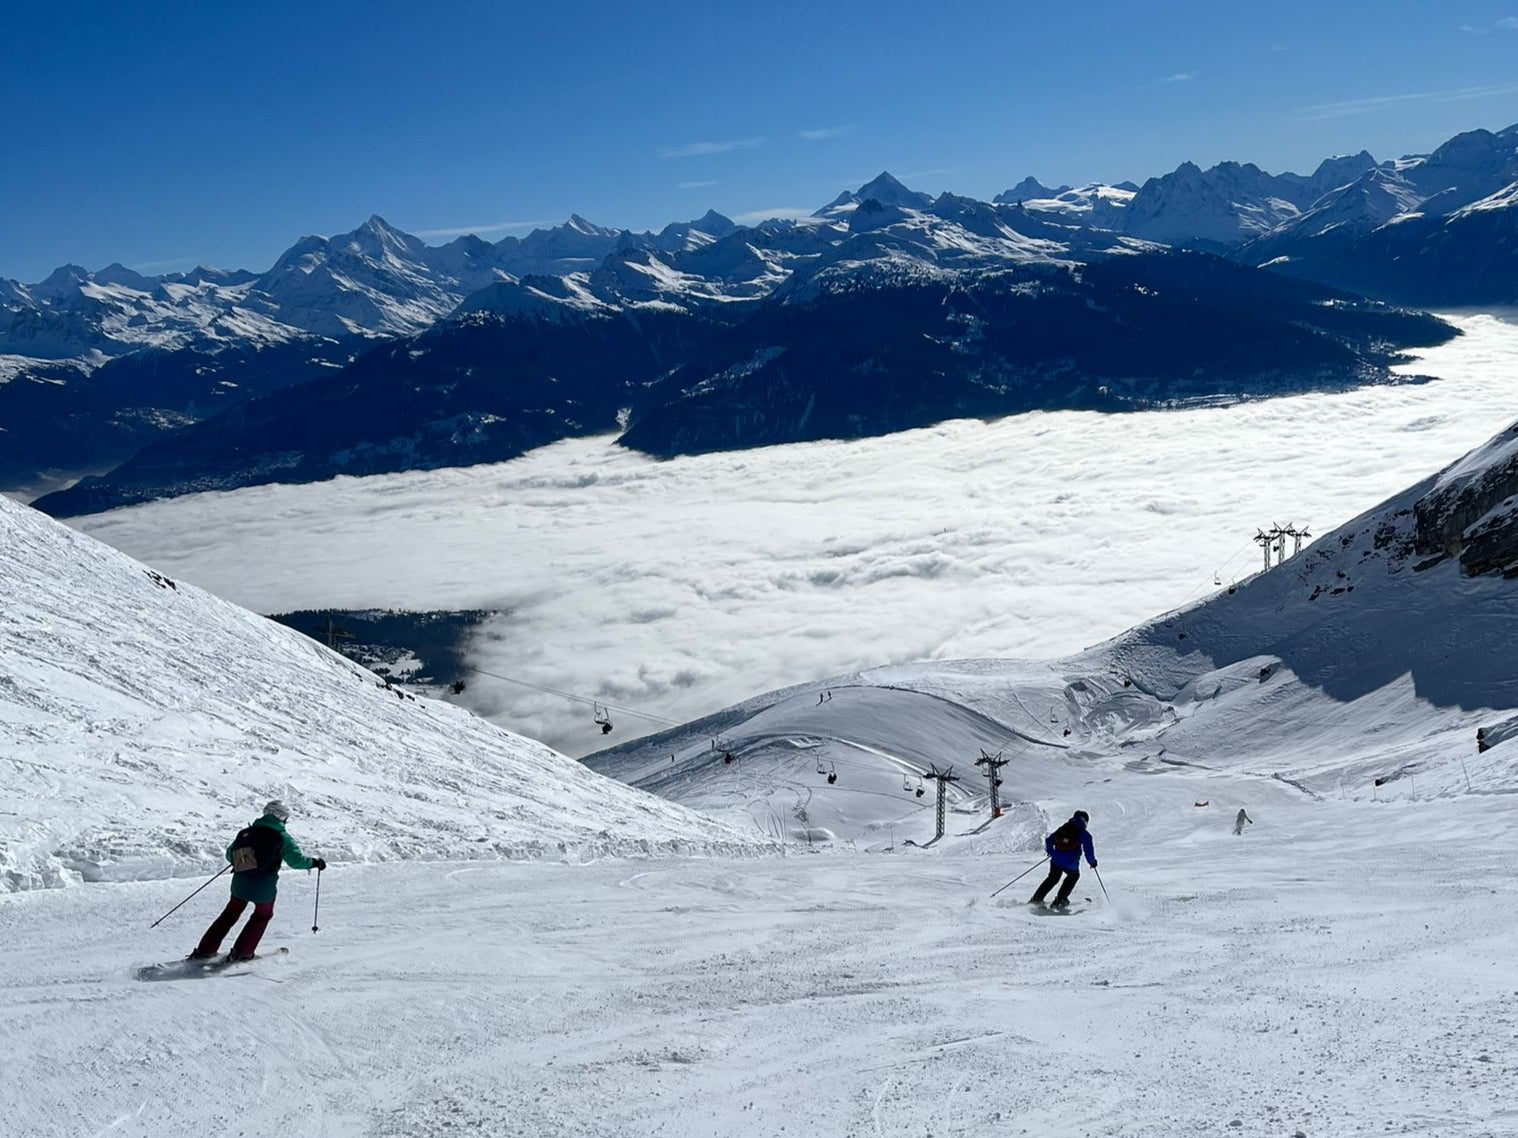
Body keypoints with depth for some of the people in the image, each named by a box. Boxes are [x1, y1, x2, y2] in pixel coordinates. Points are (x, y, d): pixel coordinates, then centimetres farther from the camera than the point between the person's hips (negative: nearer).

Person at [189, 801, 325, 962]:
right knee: (263, 914, 21)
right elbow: (296, 860, -8)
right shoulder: (282, 838, -3)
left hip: (240, 883, 4)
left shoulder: (245, 832, 10)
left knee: (230, 914, 21)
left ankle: (205, 950, 19)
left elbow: (229, 855, 18)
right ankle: (241, 952, 17)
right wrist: (314, 862, 9)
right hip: (264, 887, -4)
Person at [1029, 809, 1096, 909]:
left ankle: (1036, 899, 19)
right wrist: (1092, 862, 15)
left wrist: (1051, 852, 32)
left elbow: (1049, 840, 15)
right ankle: (1060, 900, 23)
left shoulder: (1062, 828, 11)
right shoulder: (1084, 833, -1)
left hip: (1056, 861, 4)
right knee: (1074, 876, 29)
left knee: (1053, 878, 26)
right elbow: (1088, 850, -3)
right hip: (1071, 864, -3)